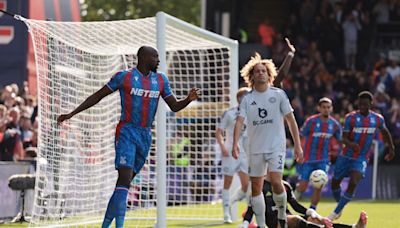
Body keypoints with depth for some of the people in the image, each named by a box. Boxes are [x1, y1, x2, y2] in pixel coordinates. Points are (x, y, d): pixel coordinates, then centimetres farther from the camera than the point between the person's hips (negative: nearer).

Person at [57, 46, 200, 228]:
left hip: (145, 137, 6)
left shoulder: (160, 80, 11)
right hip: (126, 133, -6)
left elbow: (175, 106, 14)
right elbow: (97, 96, 1)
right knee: (125, 179, -20)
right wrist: (71, 114, -4)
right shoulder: (124, 77, -4)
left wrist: (189, 99, -9)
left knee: (125, 182, 10)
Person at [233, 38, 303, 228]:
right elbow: (240, 121, -6)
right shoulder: (247, 99, 4)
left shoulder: (278, 95, 1)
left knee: (276, 181, -19)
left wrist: (297, 145, -2)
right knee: (256, 187, 3)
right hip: (255, 148, 3)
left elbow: (290, 120, 2)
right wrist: (235, 143, -23)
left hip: (276, 146, -3)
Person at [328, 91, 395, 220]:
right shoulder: (350, 117, -11)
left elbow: (385, 132, 17)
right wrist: (351, 144, -35)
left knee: (353, 183, -21)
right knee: (335, 182, 9)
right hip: (346, 156, 1)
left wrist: (391, 148, 22)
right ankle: (339, 205, 38)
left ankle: (336, 212, -14)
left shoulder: (378, 119, -3)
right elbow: (344, 138, -14)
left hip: (361, 159, -1)